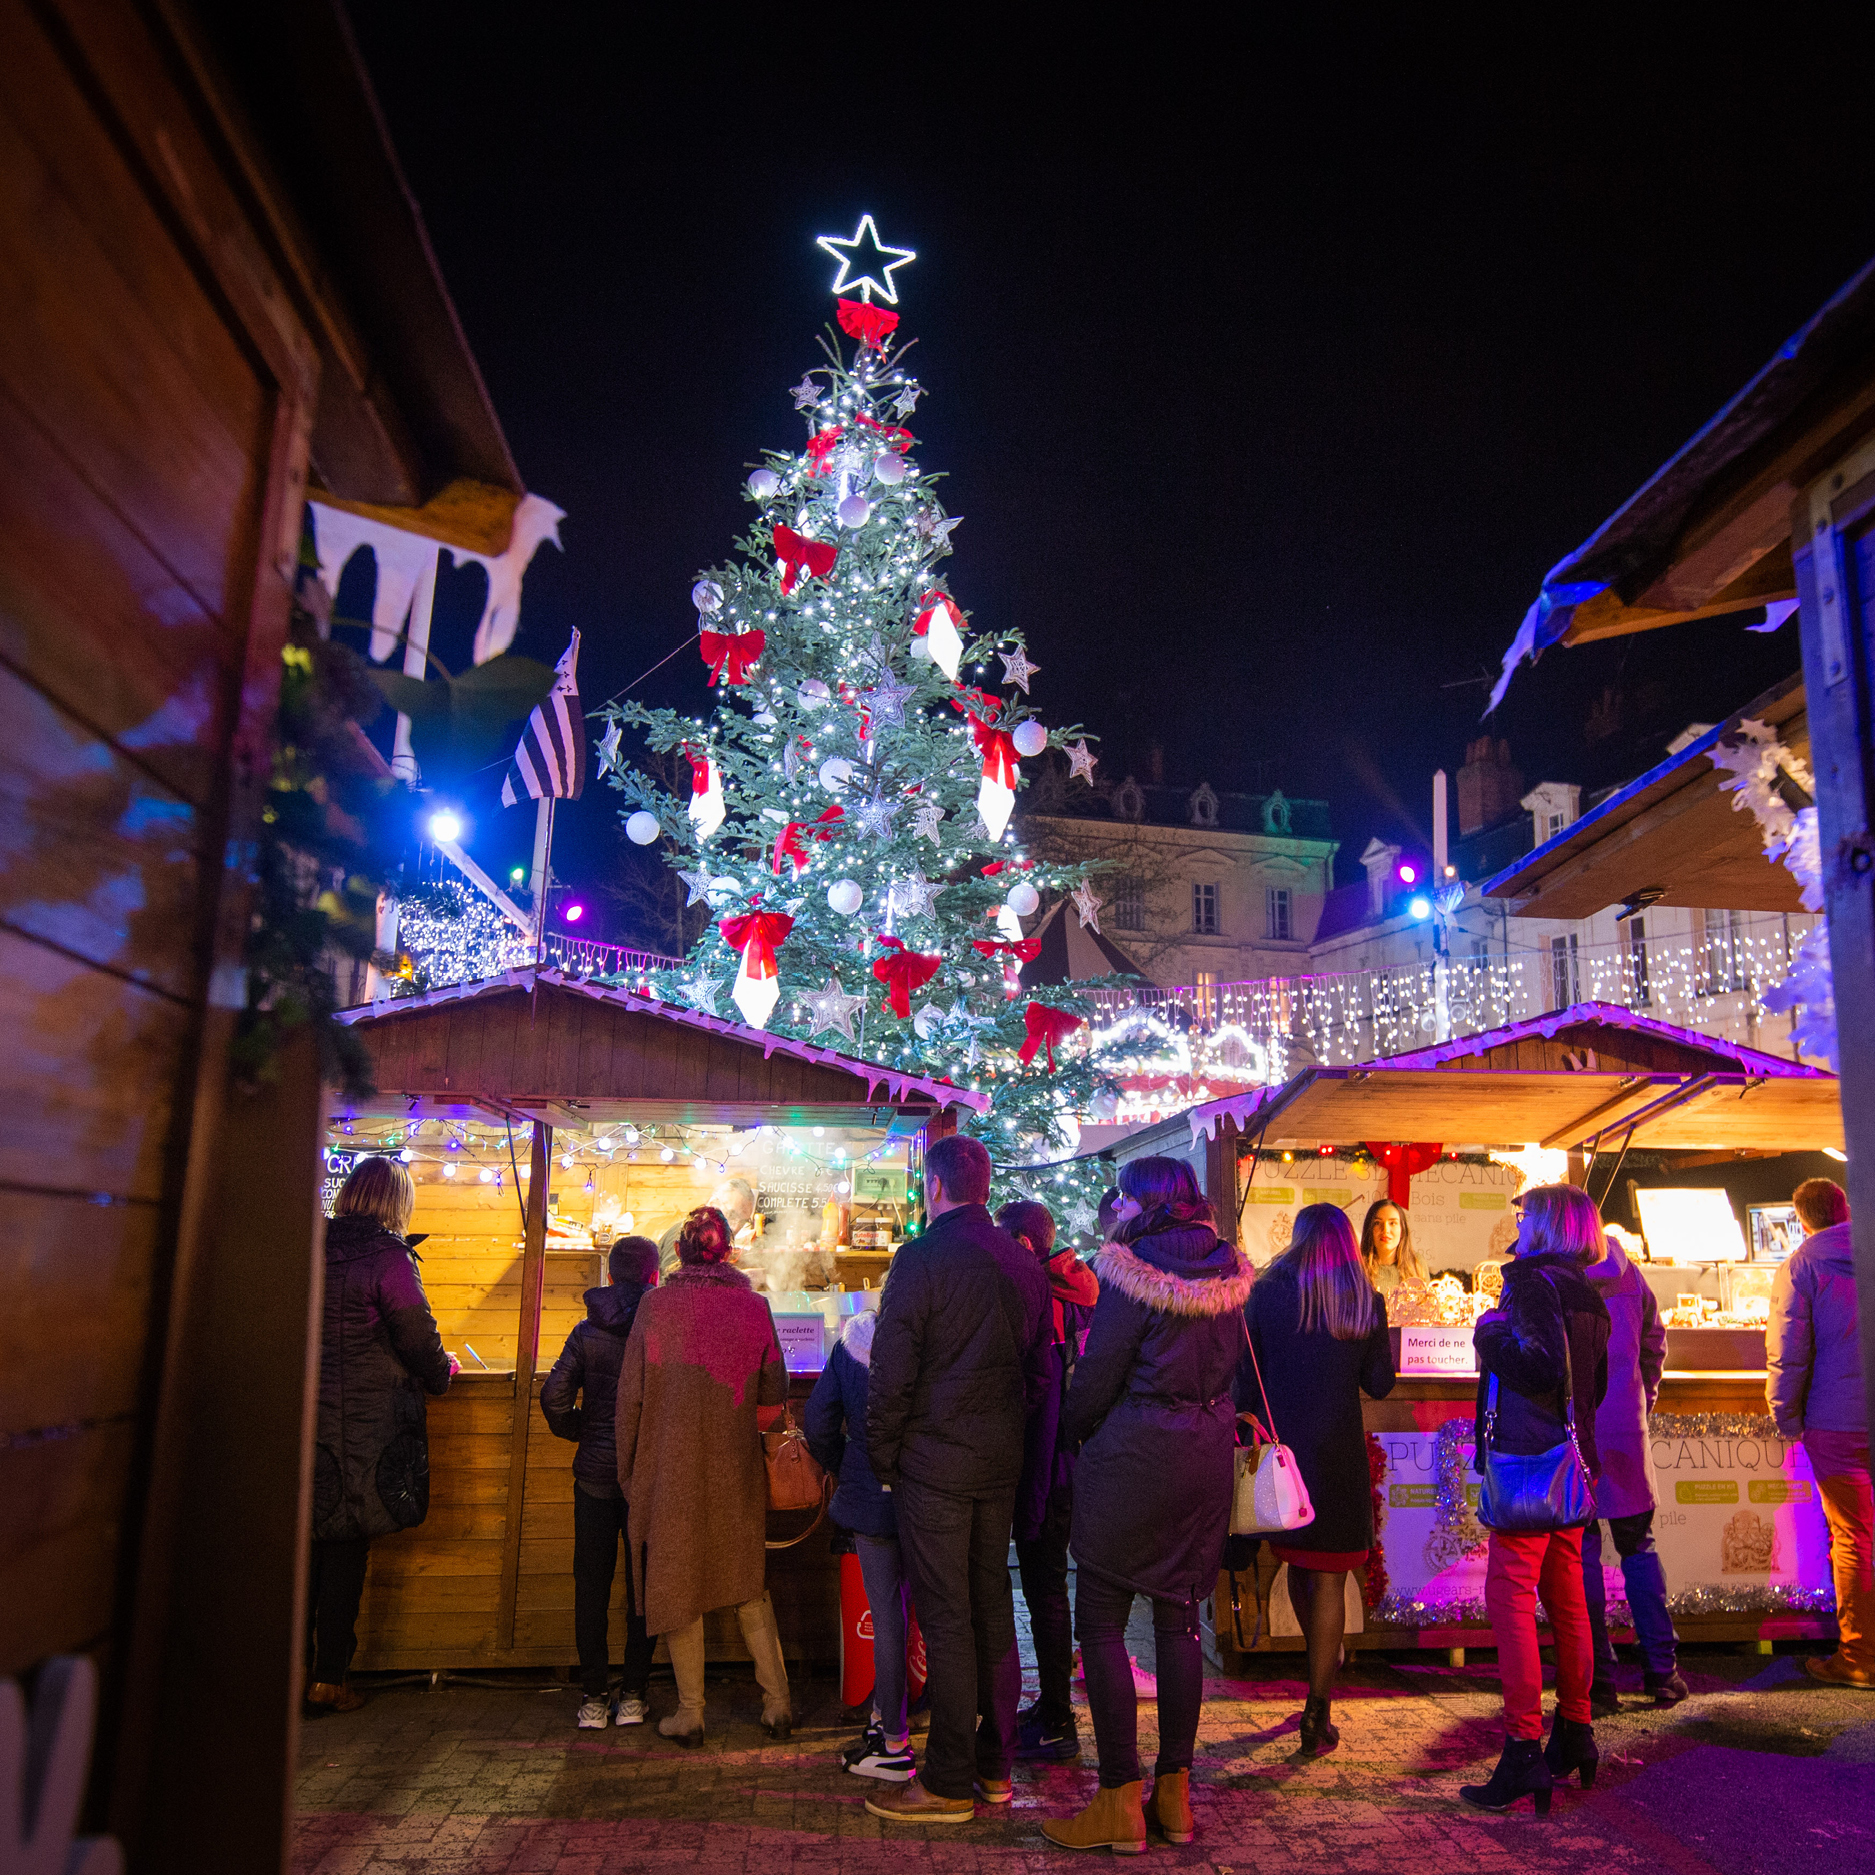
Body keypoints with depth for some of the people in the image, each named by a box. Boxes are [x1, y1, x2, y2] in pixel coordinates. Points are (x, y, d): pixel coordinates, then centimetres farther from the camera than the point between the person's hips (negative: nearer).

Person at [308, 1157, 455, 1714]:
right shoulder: (387, 1257, -13)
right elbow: (419, 1338, -12)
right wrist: (442, 1373, 8)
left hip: (306, 1415, 5)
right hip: (366, 1428, -5)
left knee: (305, 1547, 14)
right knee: (347, 1557, 5)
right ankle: (329, 1681, 12)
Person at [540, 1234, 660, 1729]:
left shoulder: (587, 1331, -2)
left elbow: (554, 1396, -5)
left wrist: (579, 1433, 12)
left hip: (594, 1471, 1)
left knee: (592, 1585, 10)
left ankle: (593, 1698, 14)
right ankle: (633, 1696, 14)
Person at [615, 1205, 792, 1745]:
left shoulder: (655, 1305, -10)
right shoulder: (754, 1306, -5)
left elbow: (631, 1394, -6)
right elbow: (774, 1391, 3)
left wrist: (627, 1469, 5)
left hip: (669, 1467, -2)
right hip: (736, 1471, 2)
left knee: (677, 1584, 12)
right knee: (749, 1583, 17)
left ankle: (690, 1713, 20)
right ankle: (777, 1702, 19)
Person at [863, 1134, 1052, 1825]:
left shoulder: (922, 1258, -14)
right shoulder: (1023, 1263, 6)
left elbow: (891, 1374, -14)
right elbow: (1040, 1369, 13)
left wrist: (882, 1460, -3)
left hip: (934, 1462, -6)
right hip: (1001, 1461, 7)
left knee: (946, 1619, 0)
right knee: (992, 1606, 15)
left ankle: (948, 1783, 9)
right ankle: (995, 1766, 25)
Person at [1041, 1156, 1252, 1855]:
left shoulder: (1133, 1271, -15)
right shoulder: (1228, 1270, 5)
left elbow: (1097, 1376, -11)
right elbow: (1223, 1364, 12)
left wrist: (1072, 1428, 6)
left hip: (1135, 1457, -7)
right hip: (1207, 1457, 7)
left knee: (1100, 1620, 3)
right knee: (1179, 1619, 15)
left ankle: (1121, 1802, 5)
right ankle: (1175, 1792, 22)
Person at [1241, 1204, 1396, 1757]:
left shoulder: (1266, 1292, -2)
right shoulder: (1366, 1300, -2)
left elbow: (1246, 1375, -1)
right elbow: (1379, 1383, 3)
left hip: (1280, 1442, 1)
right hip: (1339, 1451, -1)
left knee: (1297, 1563, 21)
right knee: (1329, 1577, 4)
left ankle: (1323, 1667, 35)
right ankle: (1317, 1711, 4)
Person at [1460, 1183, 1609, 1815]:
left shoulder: (1531, 1281, -13)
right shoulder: (1586, 1294, 13)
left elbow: (1542, 1368, -24)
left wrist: (1490, 1336, -10)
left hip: (1529, 1461, -9)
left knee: (1510, 1596, -8)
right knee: (1566, 1598, 16)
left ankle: (1524, 1751, -8)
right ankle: (1574, 1734, 26)